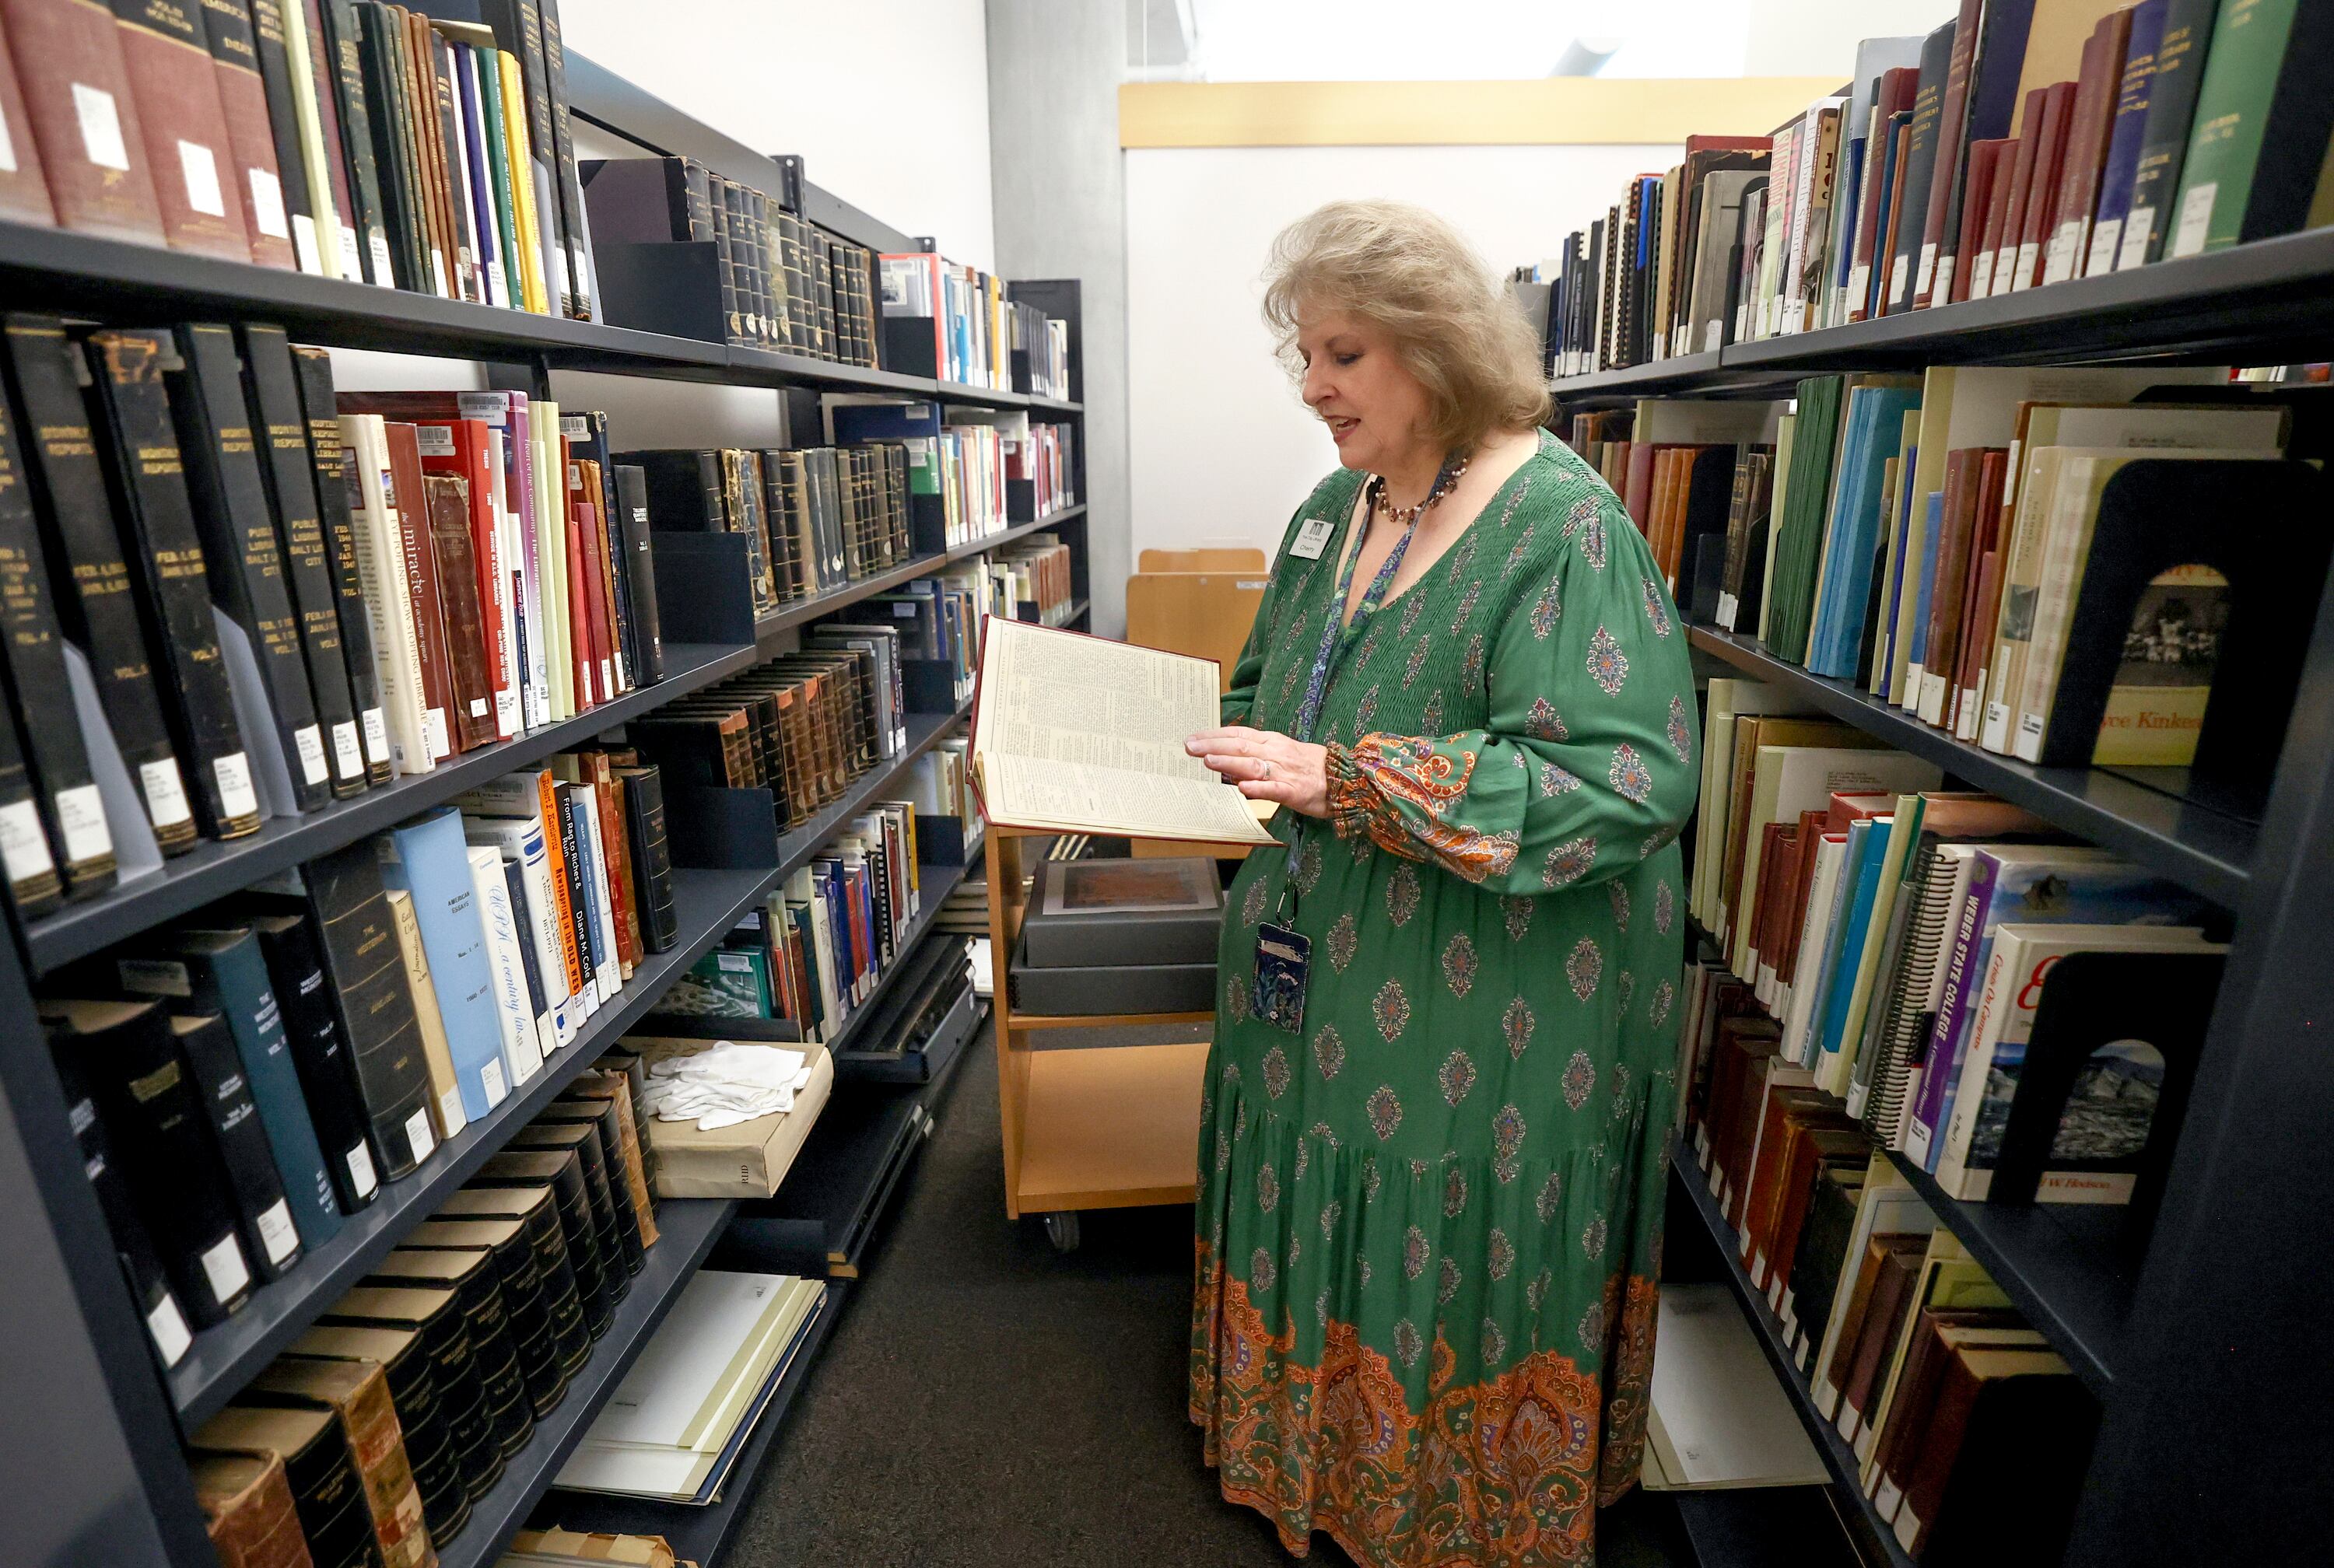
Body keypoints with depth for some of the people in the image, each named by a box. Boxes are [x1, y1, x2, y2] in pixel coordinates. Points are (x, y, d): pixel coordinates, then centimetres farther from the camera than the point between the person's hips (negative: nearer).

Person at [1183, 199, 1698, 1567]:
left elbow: (1626, 783, -25)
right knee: (1324, 1255, 22)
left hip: (1482, 1028, -6)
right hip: (1317, 990, 7)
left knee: (1444, 1290, 13)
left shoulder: (1562, 522, -17)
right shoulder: (1333, 510, 7)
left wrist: (1340, 781, -28)